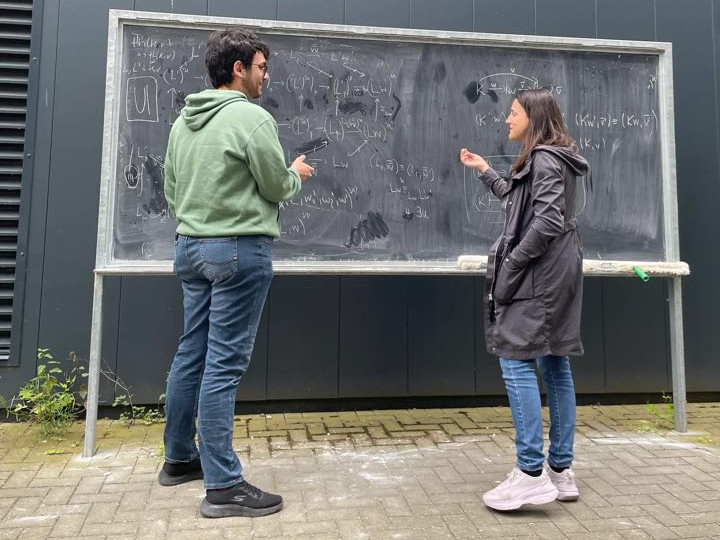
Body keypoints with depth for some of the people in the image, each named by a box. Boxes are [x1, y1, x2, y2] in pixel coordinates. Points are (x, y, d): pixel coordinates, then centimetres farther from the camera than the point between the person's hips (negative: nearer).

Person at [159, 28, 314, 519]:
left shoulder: (184, 121, 11)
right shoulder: (253, 117, -12)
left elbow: (172, 191, 15)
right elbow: (278, 188, -7)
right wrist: (296, 174, 12)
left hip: (191, 246, 8)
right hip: (239, 250, -8)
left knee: (192, 354, 15)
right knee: (224, 364, -6)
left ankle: (179, 459, 29)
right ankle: (224, 486, 3)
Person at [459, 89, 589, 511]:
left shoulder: (544, 159, -11)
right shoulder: (552, 159, 20)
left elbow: (547, 222, -21)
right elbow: (517, 201, 30)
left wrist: (510, 265, -15)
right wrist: (484, 171, 33)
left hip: (539, 274, -10)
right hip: (556, 274, 10)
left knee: (516, 363, -10)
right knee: (554, 366, 9)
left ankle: (532, 474, -8)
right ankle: (561, 471, 15)